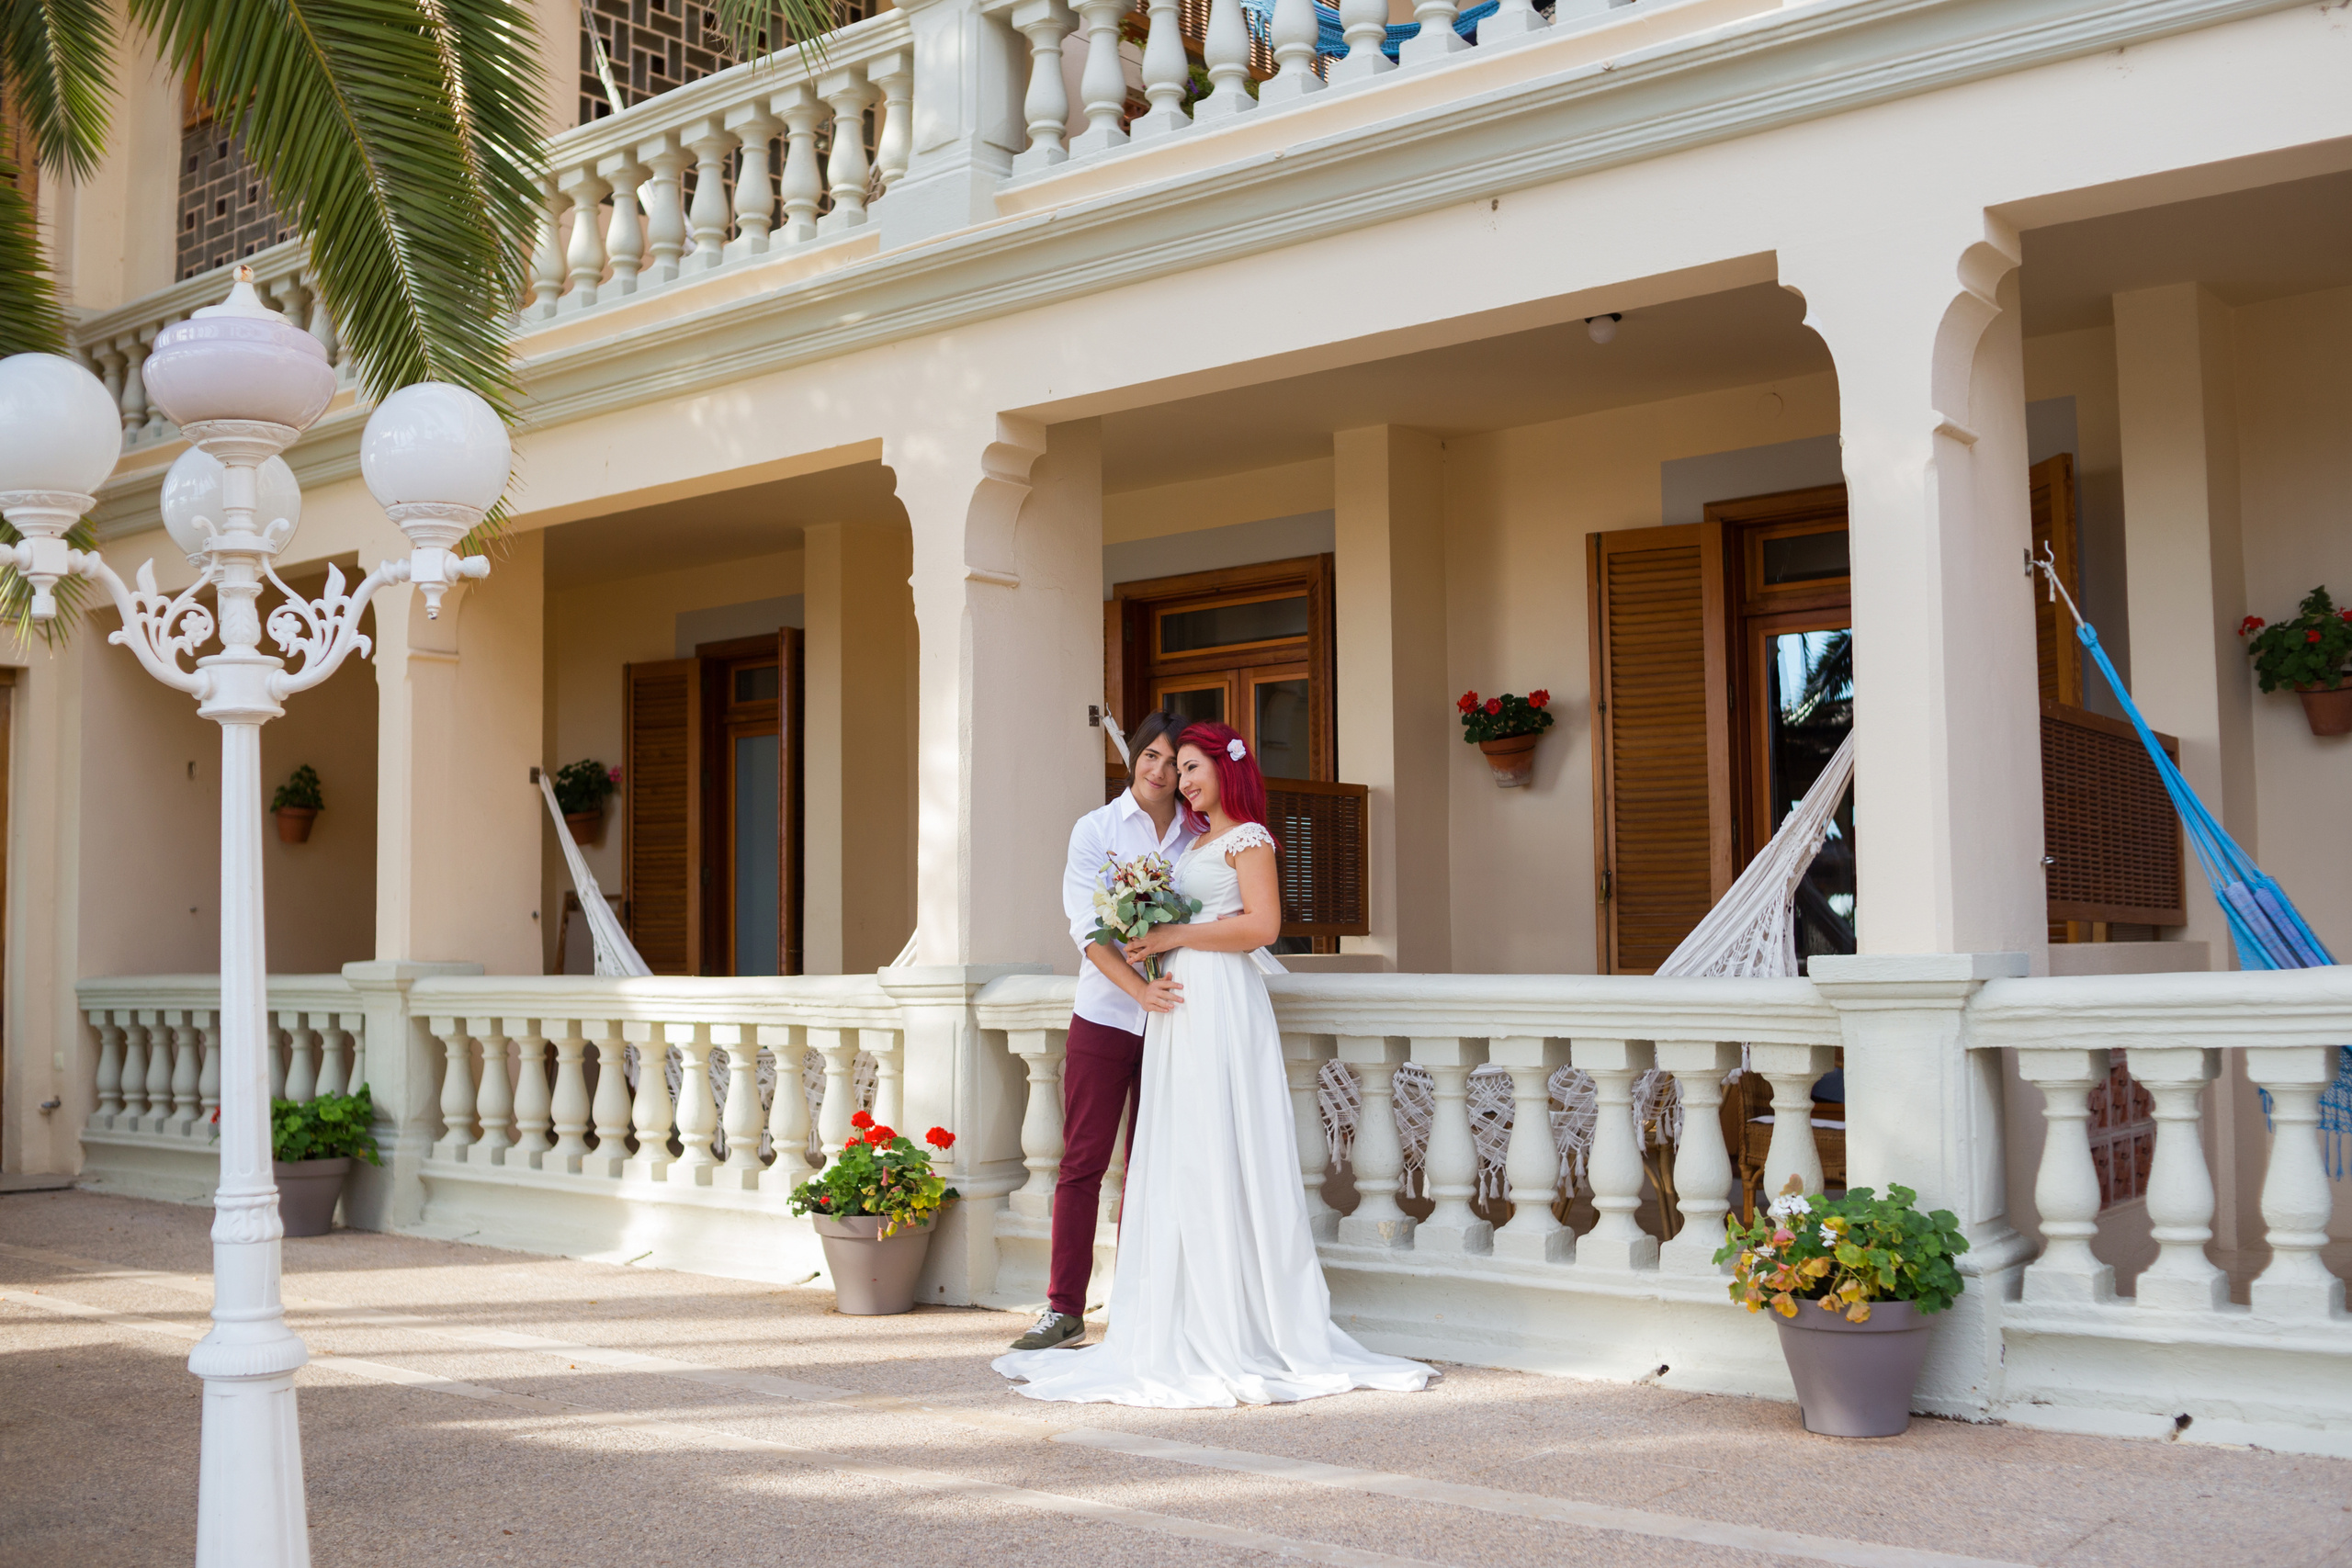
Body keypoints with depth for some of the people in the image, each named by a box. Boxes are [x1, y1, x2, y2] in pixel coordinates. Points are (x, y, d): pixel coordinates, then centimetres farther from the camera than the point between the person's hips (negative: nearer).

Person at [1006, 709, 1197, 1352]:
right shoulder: (1095, 830, 1)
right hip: (1105, 1017, -2)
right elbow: (1088, 930, -8)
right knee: (1082, 1162, 1)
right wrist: (1139, 988, -22)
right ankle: (1064, 1310, 7)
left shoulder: (1198, 839, 8)